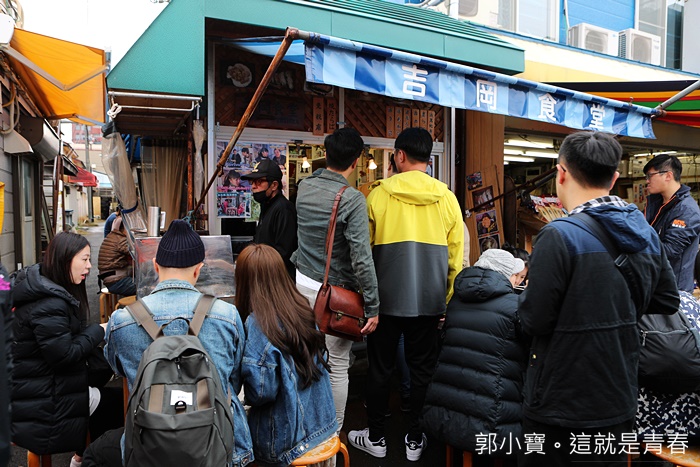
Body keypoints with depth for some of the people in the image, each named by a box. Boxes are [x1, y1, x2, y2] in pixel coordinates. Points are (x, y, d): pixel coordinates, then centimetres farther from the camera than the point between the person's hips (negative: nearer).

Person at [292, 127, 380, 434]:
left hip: (302, 282, 7)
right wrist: (372, 307, -16)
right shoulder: (352, 199, -18)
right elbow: (361, 258, -21)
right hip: (334, 292, -7)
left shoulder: (304, 187, 1)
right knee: (337, 367, 6)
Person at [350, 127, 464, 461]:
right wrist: (448, 301, 12)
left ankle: (375, 439, 26)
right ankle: (415, 440, 26)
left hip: (386, 298, -2)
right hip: (429, 300, 2)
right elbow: (456, 256, 3)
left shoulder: (379, 195, -8)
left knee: (380, 368, 12)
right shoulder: (446, 198, 0)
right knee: (422, 370, 14)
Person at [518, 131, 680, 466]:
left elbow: (534, 322, -20)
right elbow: (667, 303, 10)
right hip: (621, 403, 7)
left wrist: (526, 291, -1)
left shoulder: (558, 237, -23)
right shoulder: (647, 234, 0)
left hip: (562, 410, -6)